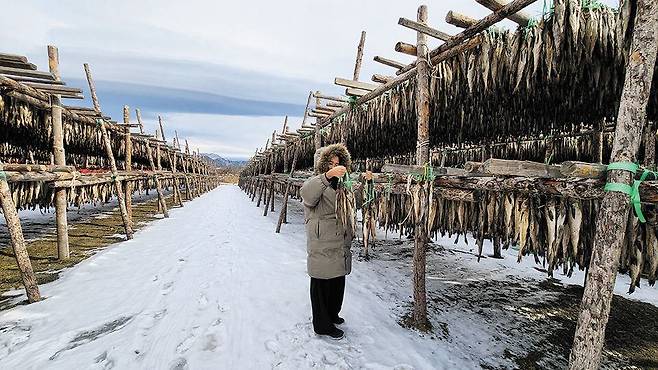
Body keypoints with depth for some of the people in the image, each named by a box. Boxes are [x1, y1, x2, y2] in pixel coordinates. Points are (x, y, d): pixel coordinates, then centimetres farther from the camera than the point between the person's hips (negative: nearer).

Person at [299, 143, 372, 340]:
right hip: (322, 246, -8)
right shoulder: (315, 183, -9)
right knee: (322, 284, 4)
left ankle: (332, 314, 39)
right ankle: (322, 325, 19)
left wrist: (365, 182, 0)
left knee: (338, 283, 19)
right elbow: (306, 194, -32)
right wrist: (328, 175, -45)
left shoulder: (341, 185, 15)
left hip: (340, 245, 8)